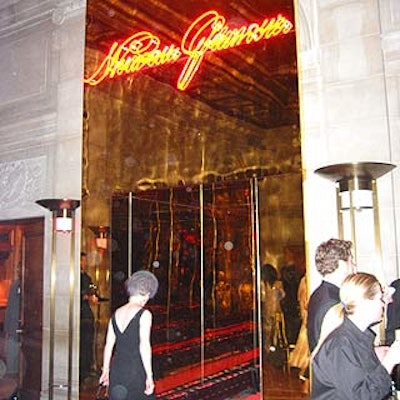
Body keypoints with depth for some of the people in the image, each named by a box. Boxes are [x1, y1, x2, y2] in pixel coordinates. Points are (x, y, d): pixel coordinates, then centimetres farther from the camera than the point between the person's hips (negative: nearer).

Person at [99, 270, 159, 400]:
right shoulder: (144, 314, -10)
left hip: (116, 369, 6)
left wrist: (105, 371, 21)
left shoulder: (116, 314, 8)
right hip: (136, 371, -6)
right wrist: (149, 376, -13)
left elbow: (108, 345, 12)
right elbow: (144, 346, -16)